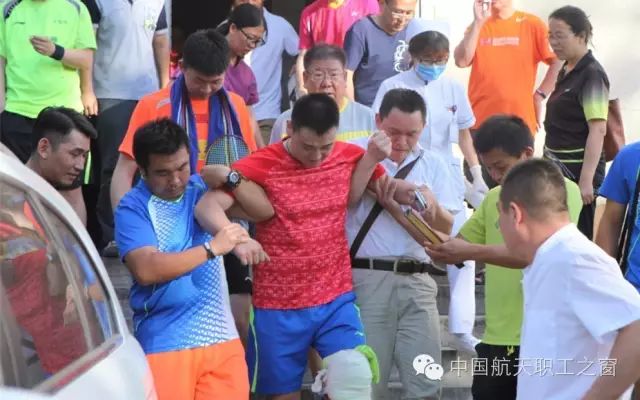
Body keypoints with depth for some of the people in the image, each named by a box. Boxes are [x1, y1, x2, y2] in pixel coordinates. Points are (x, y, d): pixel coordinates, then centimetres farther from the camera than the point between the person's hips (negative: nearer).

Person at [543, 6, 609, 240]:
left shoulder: (591, 74, -14)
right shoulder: (567, 71, 11)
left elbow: (598, 130, -20)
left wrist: (586, 179, -25)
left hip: (577, 170, -8)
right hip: (559, 169, 9)